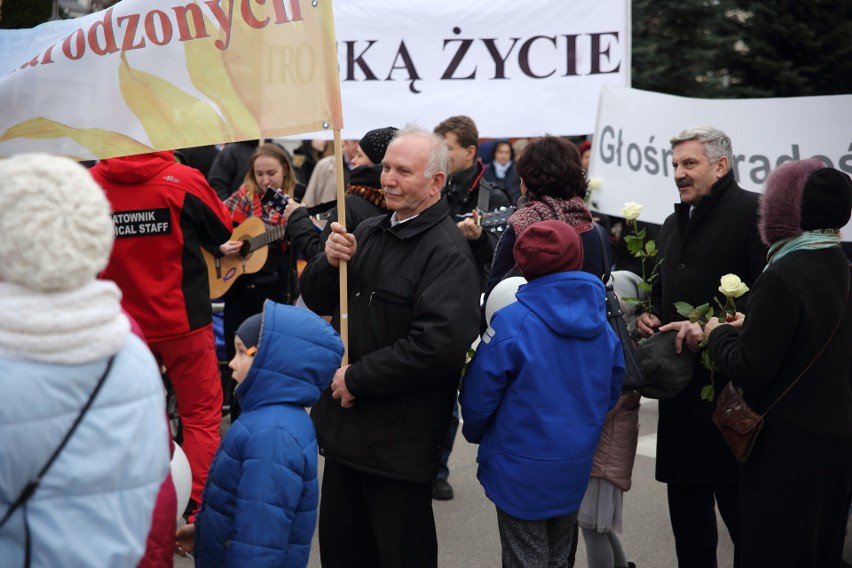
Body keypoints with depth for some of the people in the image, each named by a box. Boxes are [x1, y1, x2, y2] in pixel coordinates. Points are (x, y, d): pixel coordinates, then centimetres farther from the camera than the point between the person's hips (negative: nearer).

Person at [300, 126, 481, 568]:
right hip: (346, 426, 8)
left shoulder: (446, 252, -17)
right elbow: (318, 301, 13)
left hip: (400, 439, -8)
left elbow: (438, 344, -29)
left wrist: (358, 378, -20)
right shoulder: (368, 233, 10)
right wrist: (329, 262, -9)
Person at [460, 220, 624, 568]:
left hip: (522, 471, -5)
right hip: (575, 469, 5)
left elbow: (479, 395, -15)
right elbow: (611, 393, 8)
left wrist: (475, 433, 6)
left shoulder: (512, 323, -20)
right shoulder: (603, 324, -3)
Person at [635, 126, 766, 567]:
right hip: (681, 383, 8)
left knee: (735, 498, -2)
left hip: (730, 381, -8)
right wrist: (649, 317, 7)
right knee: (685, 498, 14)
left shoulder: (753, 211, -9)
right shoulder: (672, 226, 18)